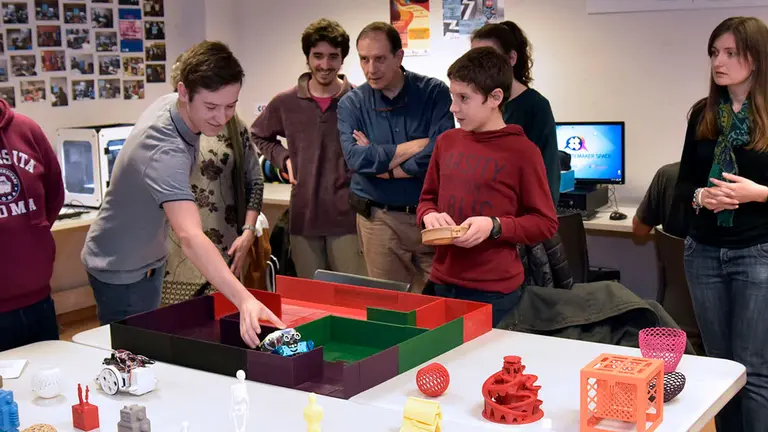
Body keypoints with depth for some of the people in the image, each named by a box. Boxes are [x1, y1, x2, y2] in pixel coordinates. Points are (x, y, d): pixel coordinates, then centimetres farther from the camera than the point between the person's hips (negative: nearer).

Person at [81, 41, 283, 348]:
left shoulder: (170, 105, -12)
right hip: (122, 273, -8)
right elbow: (191, 238, -52)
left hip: (148, 260, 9)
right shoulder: (164, 152, -39)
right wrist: (244, 300, -64)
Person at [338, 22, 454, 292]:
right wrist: (414, 146, -15)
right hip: (379, 219, 1)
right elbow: (355, 157, -15)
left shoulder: (434, 92, -2)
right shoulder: (351, 104, 1)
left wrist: (379, 161, -11)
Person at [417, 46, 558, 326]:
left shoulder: (523, 151, -9)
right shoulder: (446, 142, 7)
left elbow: (545, 223, -5)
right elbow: (428, 198, 18)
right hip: (442, 282, 5)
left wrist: (494, 227, -18)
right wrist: (429, 216, -4)